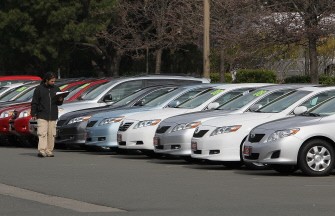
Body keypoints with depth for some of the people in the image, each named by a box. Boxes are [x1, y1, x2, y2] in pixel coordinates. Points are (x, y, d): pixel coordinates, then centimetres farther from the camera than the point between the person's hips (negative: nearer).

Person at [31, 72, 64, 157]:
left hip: (53, 116, 4)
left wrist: (60, 100, -6)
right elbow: (34, 102, 3)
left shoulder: (56, 89, 12)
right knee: (42, 134, -12)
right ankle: (41, 151, -17)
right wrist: (33, 114, -3)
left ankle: (49, 151, 8)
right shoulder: (39, 89, 1)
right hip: (42, 116, -4)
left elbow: (59, 103, 18)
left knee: (51, 134, 3)